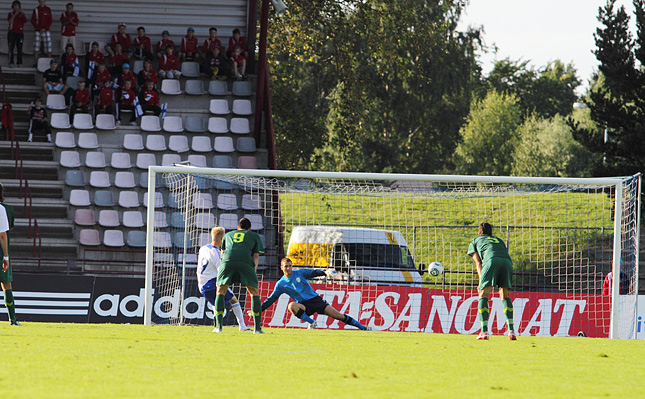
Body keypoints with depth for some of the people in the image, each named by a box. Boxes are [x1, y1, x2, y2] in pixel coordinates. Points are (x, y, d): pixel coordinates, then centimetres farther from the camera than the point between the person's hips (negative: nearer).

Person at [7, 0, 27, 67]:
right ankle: (11, 62, -9)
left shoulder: (22, 13, 12)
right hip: (12, 32, -1)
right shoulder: (11, 13, 8)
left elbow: (25, 21, 0)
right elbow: (10, 21, -8)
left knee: (19, 48, -3)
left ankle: (19, 63, -3)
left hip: (20, 32, 1)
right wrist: (15, 14, -14)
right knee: (11, 48, -7)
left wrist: (22, 14, -11)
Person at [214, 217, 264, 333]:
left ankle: (218, 326, 5)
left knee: (221, 292, 15)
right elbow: (256, 256, 19)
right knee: (254, 293, 11)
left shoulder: (228, 235, 35)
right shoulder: (254, 236, 29)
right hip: (246, 263, -1)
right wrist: (254, 271, 21)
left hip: (227, 262, 1)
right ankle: (257, 327, 2)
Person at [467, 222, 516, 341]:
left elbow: (478, 262, 17)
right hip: (507, 261, 3)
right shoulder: (499, 240, 42)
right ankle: (511, 330, 0)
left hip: (492, 260, -3)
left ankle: (484, 331, -11)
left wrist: (481, 282, 4)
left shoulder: (475, 241, 31)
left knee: (483, 295, 2)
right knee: (505, 296, 15)